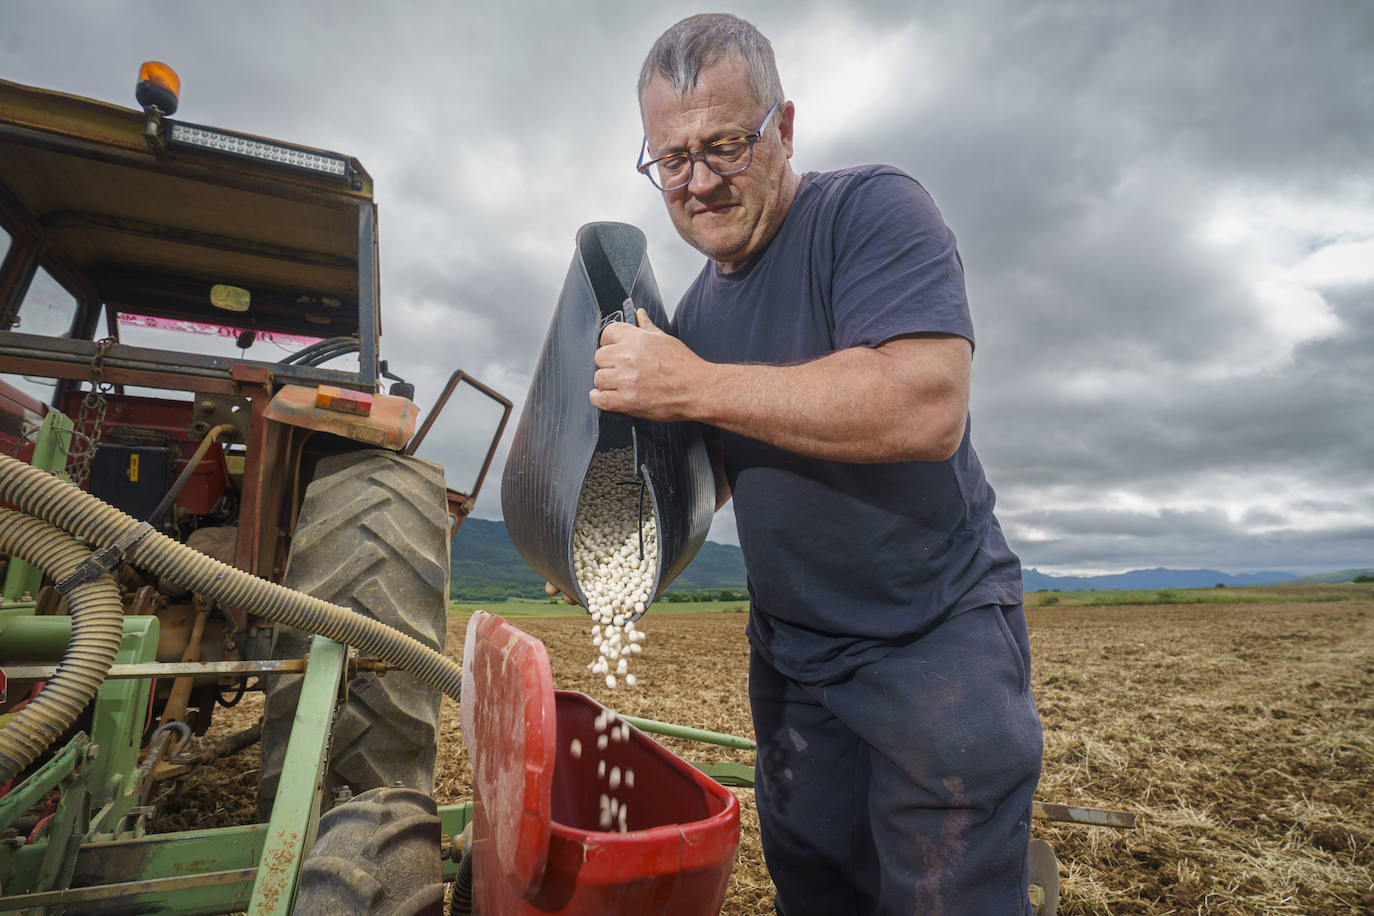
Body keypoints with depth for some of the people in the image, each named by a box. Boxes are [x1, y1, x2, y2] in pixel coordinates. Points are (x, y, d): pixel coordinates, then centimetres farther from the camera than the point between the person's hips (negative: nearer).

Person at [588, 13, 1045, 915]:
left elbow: (926, 406, -31)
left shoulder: (873, 208, -13)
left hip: (938, 633, -6)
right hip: (792, 654, 7)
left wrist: (693, 386, -27)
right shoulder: (696, 308, 7)